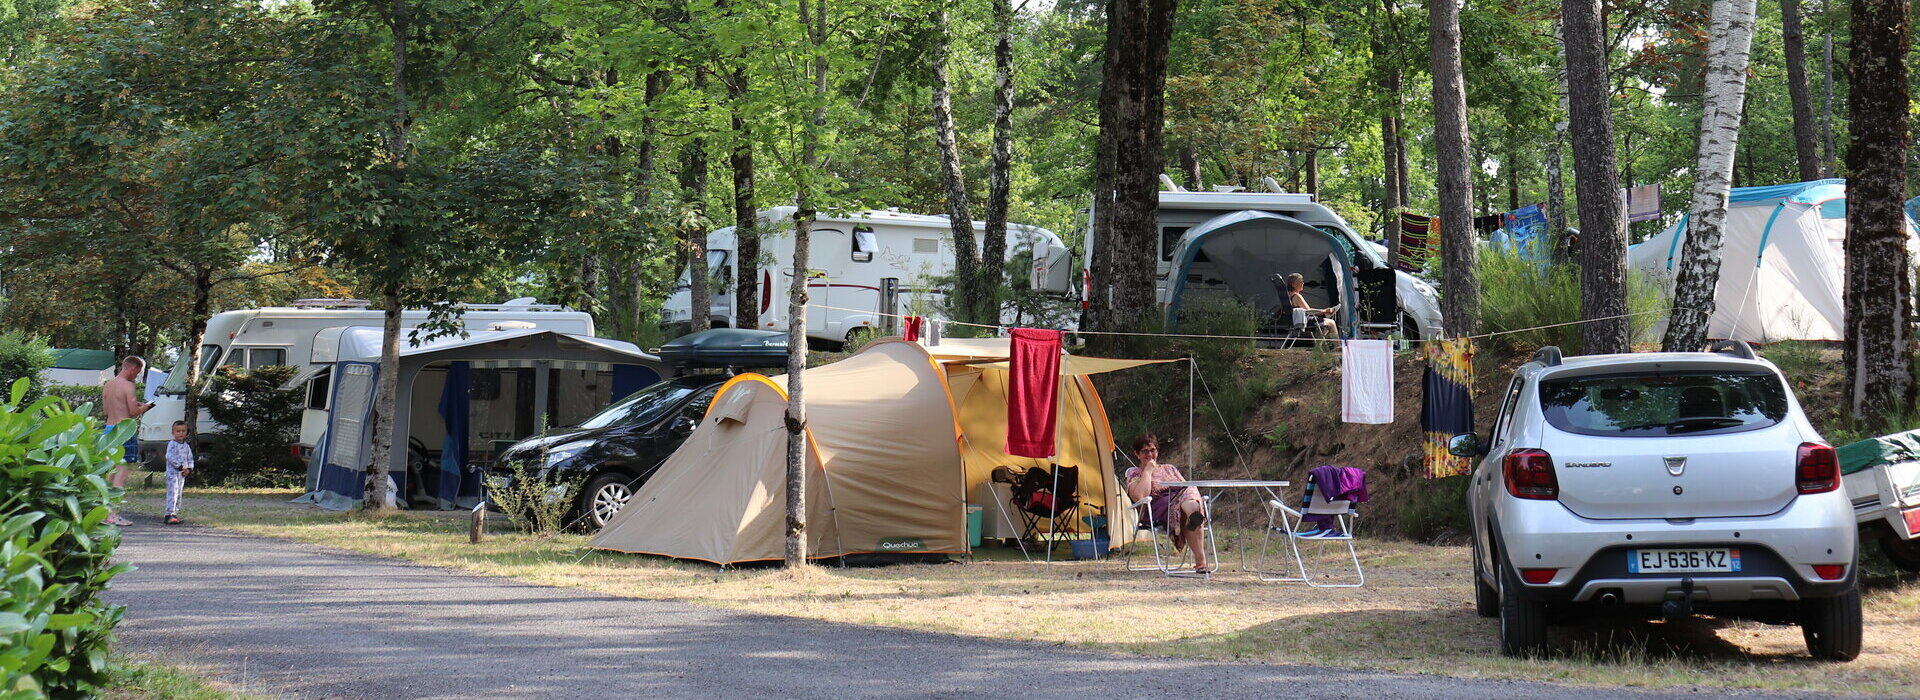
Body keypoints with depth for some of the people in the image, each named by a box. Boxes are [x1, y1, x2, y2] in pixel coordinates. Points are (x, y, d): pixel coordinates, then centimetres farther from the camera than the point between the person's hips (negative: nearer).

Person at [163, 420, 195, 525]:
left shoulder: (186, 446, 13)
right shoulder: (172, 445, -8)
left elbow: (190, 458, 15)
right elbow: (170, 457, -18)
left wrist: (189, 469, -3)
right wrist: (180, 467, -19)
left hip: (182, 473, 8)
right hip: (172, 472, -7)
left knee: (178, 494, 12)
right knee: (172, 493, -15)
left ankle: (175, 513, 19)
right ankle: (170, 514, -20)